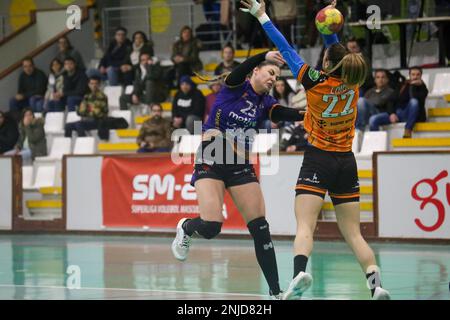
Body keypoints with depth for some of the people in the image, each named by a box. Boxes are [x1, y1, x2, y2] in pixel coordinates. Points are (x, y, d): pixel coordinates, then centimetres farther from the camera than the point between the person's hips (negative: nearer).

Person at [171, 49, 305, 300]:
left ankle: (276, 292, -3)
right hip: (211, 162, -4)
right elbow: (241, 70, -25)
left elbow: (283, 113, -13)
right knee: (211, 227, -17)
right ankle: (186, 227, 21)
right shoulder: (235, 87, -3)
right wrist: (265, 56, -44)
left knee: (261, 229, -6)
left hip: (241, 167, 5)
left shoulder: (266, 103, 7)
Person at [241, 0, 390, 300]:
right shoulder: (353, 83, 0)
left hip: (318, 160, -5)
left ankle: (300, 271, -40)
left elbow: (287, 49, -4)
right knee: (354, 234, 7)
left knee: (305, 227, -15)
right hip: (347, 163, 5)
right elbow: (337, 51, 17)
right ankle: (376, 284, -9)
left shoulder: (316, 82, -11)